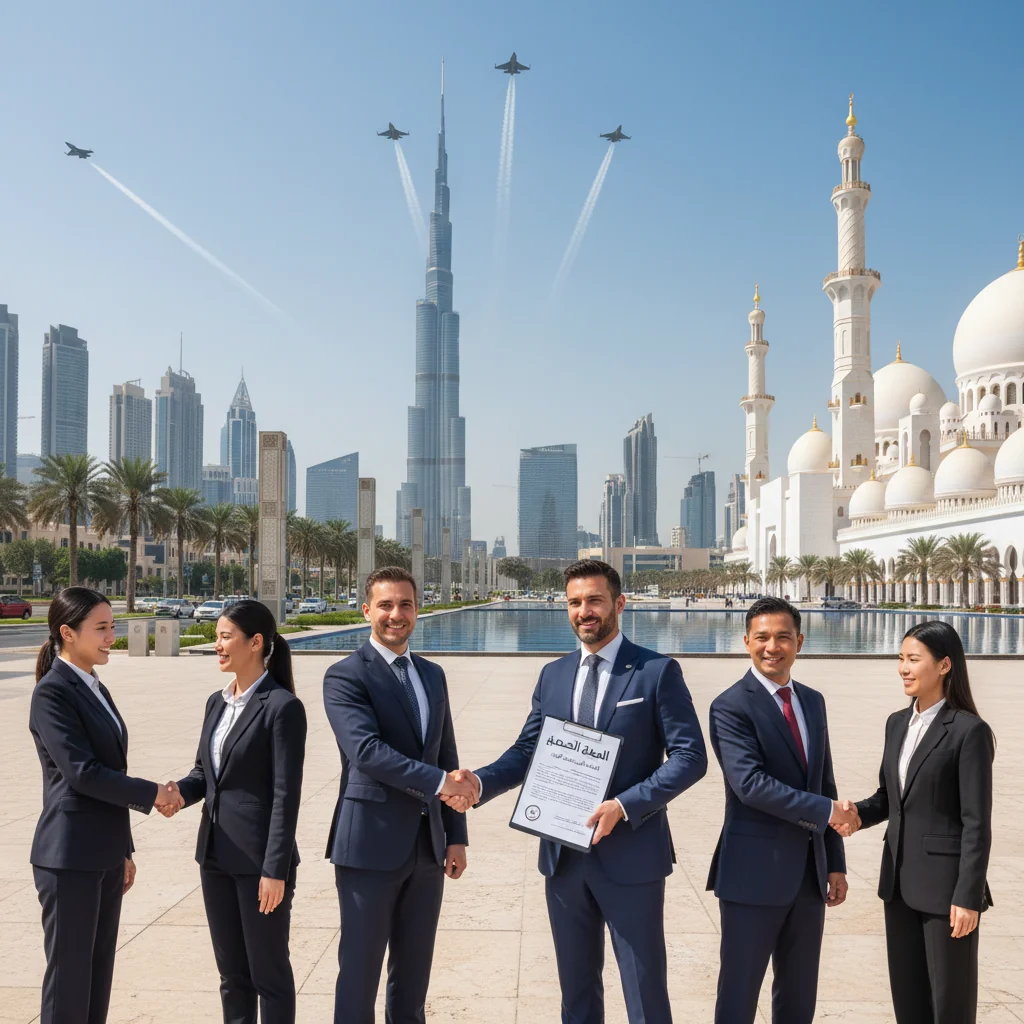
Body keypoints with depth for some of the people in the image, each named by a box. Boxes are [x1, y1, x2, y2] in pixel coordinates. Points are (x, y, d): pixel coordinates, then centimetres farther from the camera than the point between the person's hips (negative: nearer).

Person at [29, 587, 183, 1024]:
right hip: (70, 858, -8)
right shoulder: (52, 691, -14)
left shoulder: (96, 689, 12)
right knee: (69, 976, 2)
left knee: (99, 973, 14)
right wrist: (153, 794, -12)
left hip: (105, 855, 8)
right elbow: (82, 773, -21)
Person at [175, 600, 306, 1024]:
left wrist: (276, 869, -18)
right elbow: (205, 772, 14)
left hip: (259, 859, -7)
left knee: (269, 971, 6)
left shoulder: (282, 706, -14)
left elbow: (287, 794, -17)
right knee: (231, 973, 18)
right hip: (216, 854, 7)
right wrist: (180, 793, -8)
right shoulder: (217, 702, 9)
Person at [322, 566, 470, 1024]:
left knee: (413, 973, 16)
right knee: (360, 971, 6)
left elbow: (446, 758, 14)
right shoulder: (345, 675, -8)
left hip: (427, 846, 6)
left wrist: (456, 835, 11)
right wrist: (439, 781, -24)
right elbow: (366, 750, -22)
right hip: (371, 845, -6)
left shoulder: (433, 675, 12)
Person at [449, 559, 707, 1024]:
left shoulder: (658, 671, -7)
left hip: (630, 855, -4)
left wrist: (623, 806, -21)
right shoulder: (553, 675, 8)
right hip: (563, 855, 5)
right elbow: (526, 751, 7)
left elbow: (690, 756, -11)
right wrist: (480, 782, -12)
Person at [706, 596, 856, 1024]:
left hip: (810, 872, 7)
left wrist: (836, 863, 12)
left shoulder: (813, 701, 10)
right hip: (754, 874, -7)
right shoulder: (731, 706, -12)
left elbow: (825, 784, 14)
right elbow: (751, 784, -22)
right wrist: (827, 811, -17)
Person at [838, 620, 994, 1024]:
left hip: (945, 883, -6)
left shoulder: (969, 731, -13)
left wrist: (968, 896, -15)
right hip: (900, 878, 7)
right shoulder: (897, 723, 8)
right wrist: (858, 814, -5)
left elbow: (977, 823, -14)